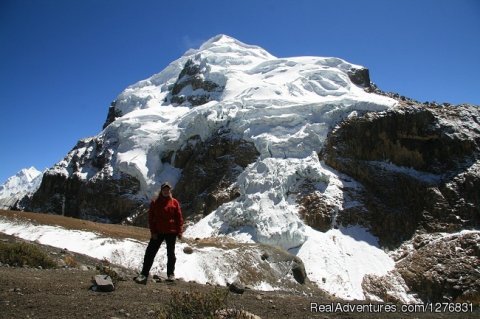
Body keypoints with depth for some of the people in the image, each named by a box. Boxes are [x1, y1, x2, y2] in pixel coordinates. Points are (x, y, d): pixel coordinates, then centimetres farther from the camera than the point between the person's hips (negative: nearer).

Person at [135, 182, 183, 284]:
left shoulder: (174, 202, 0)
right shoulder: (155, 202, 1)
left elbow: (179, 217, 1)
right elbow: (151, 217, 0)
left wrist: (179, 231, -4)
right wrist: (153, 231, -7)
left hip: (171, 232, 0)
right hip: (158, 232, 1)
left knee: (171, 253, 10)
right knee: (150, 252, -1)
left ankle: (171, 273, 23)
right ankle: (144, 273, 7)